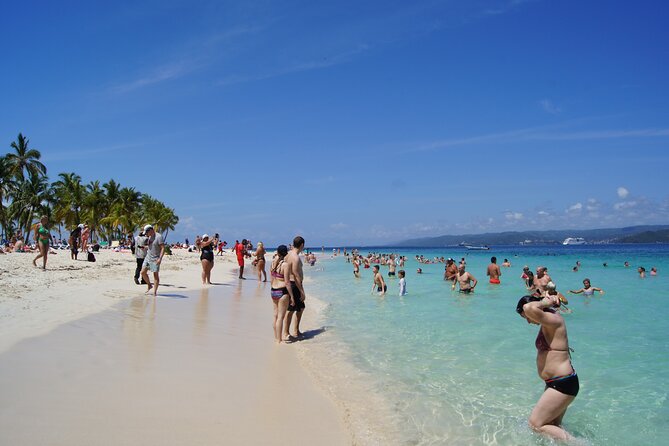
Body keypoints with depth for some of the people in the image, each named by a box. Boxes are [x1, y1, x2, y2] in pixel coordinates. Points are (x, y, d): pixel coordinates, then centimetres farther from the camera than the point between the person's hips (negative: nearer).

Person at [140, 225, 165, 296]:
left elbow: (163, 248, -19)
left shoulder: (159, 237, -14)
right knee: (143, 272, 4)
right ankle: (149, 285, 24)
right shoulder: (150, 237, 11)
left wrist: (160, 258, -26)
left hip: (155, 259, -8)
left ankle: (155, 291, 0)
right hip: (148, 257, 8)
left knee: (156, 275, -4)